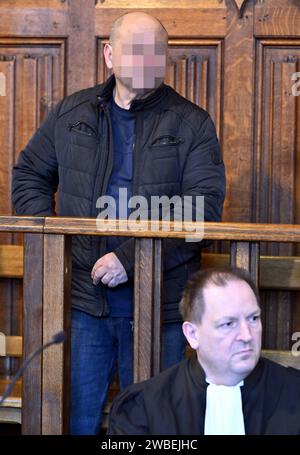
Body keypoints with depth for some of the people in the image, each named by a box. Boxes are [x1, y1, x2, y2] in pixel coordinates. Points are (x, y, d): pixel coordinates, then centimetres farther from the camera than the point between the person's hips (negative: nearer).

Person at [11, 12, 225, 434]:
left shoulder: (191, 124, -1)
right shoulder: (70, 114, 9)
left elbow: (204, 206, -10)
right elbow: (29, 174, 19)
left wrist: (130, 257, -18)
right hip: (82, 297, 2)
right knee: (75, 417, 9)